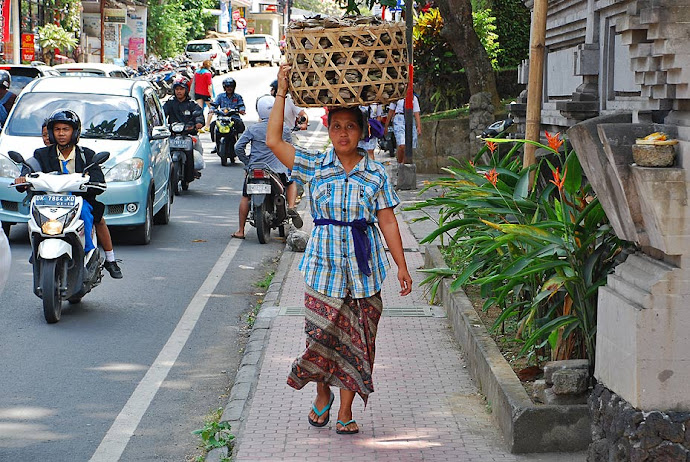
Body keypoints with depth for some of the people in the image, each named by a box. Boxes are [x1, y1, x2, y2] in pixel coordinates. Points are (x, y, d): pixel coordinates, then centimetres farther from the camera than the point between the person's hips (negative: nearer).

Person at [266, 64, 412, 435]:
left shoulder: (375, 174, 4)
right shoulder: (314, 167, 3)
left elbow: (387, 221, 5)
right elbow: (274, 141, -4)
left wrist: (401, 265, 2)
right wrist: (282, 92, -5)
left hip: (364, 269, 0)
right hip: (323, 265, 0)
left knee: (357, 339, 2)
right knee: (321, 334, -1)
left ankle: (346, 411, 12)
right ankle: (322, 395, 26)